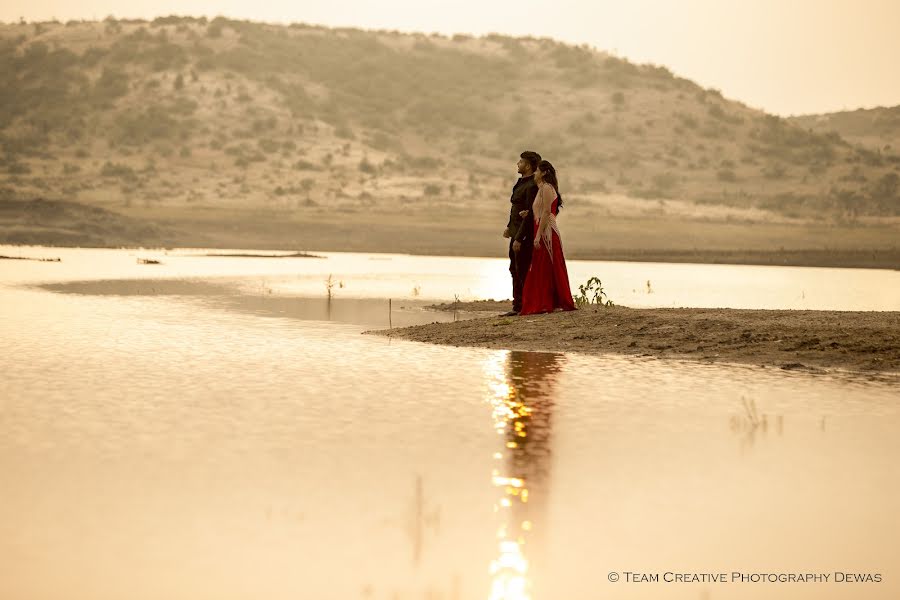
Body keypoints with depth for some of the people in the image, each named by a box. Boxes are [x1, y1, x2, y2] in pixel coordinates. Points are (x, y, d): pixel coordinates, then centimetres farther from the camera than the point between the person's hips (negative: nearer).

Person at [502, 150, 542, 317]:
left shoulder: (532, 186, -17)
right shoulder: (522, 182, 14)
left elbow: (530, 214, -21)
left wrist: (519, 238, -22)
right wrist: (510, 227, 13)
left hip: (525, 234, -10)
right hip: (516, 232, 10)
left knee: (522, 271, -5)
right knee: (515, 269, 14)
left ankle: (522, 306, 0)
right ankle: (518, 306, 19)